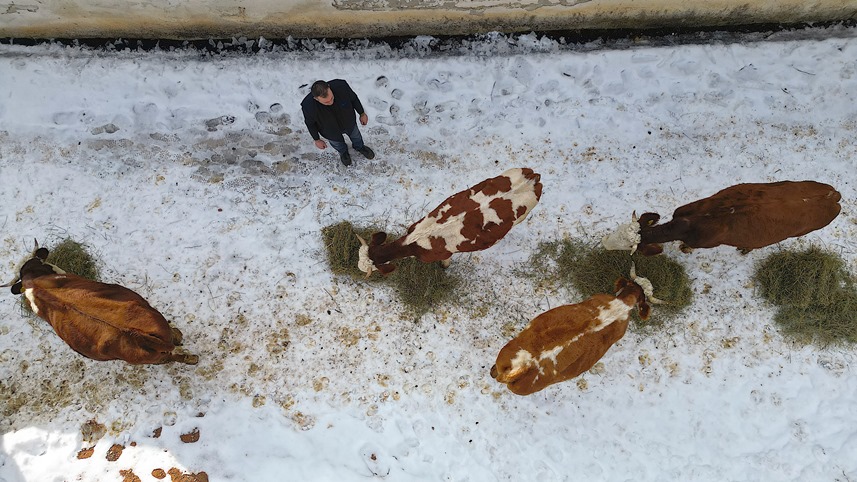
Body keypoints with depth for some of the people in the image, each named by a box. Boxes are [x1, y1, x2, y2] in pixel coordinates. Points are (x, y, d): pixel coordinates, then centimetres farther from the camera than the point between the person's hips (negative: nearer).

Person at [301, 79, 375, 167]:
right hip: (331, 131, -1)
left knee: (355, 135, 33)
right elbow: (310, 123, -18)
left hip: (349, 122, 1)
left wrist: (362, 114, -1)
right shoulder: (308, 106, -42)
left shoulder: (341, 86, -40)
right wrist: (317, 140, -4)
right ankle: (343, 152, 68)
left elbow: (353, 98, -16)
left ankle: (359, 147, 69)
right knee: (337, 143, 32)